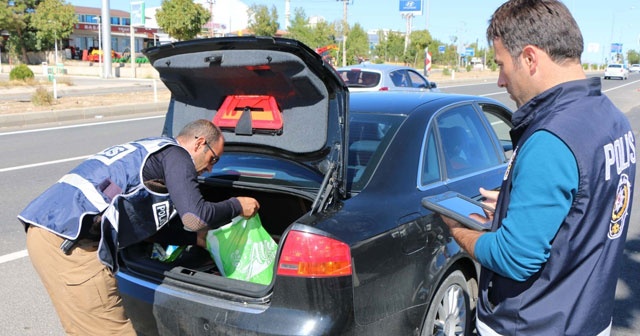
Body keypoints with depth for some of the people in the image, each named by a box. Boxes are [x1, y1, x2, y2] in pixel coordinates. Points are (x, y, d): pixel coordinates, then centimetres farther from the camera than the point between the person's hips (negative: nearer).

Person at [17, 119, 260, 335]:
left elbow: (151, 219, 35)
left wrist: (196, 238, 38)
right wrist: (237, 206, 4)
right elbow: (195, 217, -14)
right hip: (69, 240, -10)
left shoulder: (149, 150, 27)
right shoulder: (176, 155, -3)